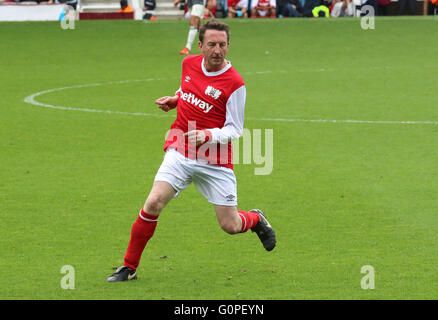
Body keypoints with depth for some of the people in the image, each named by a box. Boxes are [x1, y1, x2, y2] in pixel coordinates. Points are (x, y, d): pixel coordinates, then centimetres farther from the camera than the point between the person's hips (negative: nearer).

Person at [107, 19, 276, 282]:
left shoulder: (234, 83, -13)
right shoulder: (189, 64, 3)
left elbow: (234, 129, -10)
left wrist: (208, 136, -27)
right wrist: (175, 99, 8)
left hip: (215, 161, -3)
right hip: (180, 152, 3)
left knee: (230, 226, 0)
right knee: (154, 203, -18)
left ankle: (256, 219, 38)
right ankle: (130, 267, -4)